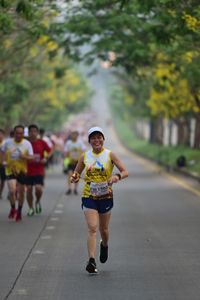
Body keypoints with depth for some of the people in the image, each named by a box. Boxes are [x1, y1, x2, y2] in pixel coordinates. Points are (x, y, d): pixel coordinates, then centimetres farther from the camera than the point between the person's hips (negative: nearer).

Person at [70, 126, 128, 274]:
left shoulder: (110, 155, -3)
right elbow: (77, 172, 13)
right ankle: (92, 261, -16)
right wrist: (75, 177, -10)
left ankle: (105, 245, 48)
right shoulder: (85, 156, 2)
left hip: (105, 196, 0)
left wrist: (117, 176, -28)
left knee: (104, 229, 14)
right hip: (89, 196, 0)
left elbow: (125, 172, -7)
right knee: (92, 228, -13)